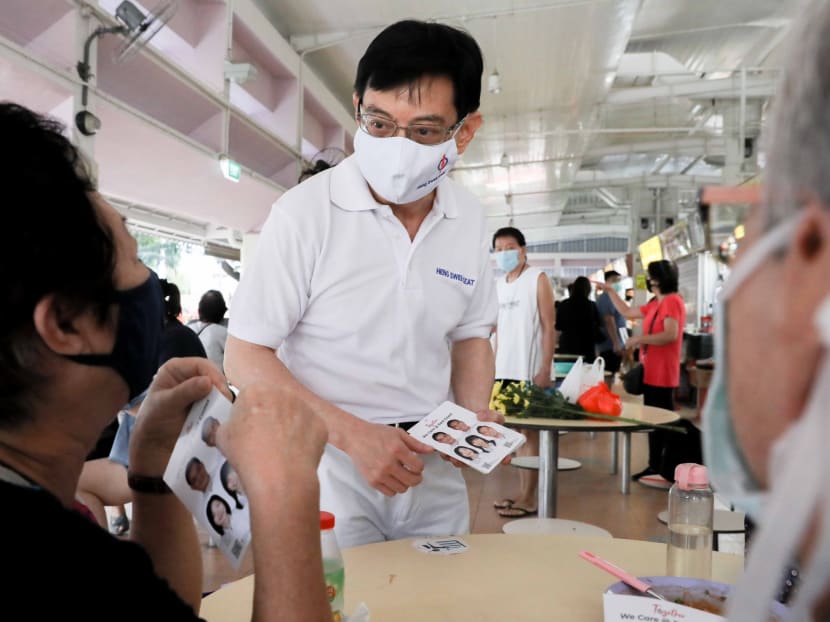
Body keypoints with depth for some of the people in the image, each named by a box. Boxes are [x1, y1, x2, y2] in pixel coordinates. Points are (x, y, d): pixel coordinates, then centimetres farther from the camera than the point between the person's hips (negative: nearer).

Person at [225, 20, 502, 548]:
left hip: (432, 464, 5)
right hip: (327, 461, -4)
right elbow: (246, 356, -13)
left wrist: (476, 414, -8)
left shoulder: (470, 220, -2)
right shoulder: (305, 211, -16)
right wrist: (352, 434, -23)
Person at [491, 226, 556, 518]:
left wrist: (545, 369, -15)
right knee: (516, 431, 11)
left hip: (529, 369, -6)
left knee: (530, 432, 0)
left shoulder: (537, 279, -4)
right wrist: (494, 367, 11)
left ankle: (528, 498, 8)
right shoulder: (498, 285, 14)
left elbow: (549, 327, -8)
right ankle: (521, 492, 20)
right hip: (505, 369, 6)